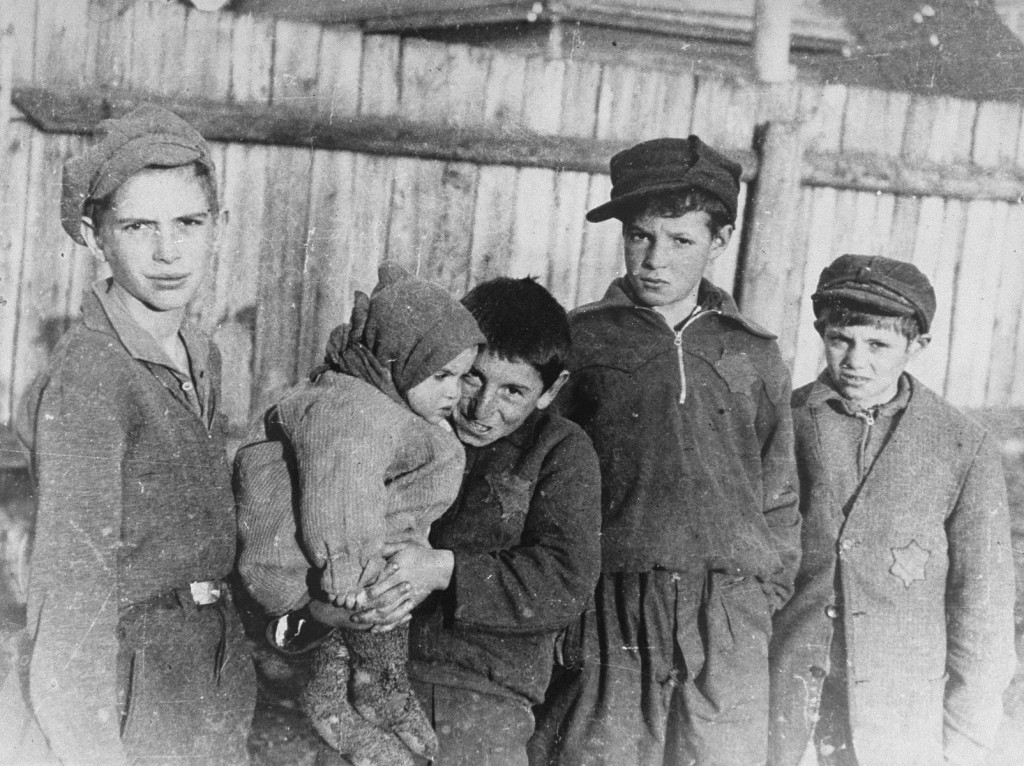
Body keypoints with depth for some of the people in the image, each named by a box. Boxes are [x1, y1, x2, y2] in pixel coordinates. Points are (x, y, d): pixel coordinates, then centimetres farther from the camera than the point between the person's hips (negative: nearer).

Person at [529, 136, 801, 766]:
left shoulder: (756, 357, 12)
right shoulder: (579, 342, 6)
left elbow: (779, 497, 17)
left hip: (729, 629, 2)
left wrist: (767, 597, 9)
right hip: (608, 619, -1)